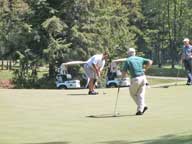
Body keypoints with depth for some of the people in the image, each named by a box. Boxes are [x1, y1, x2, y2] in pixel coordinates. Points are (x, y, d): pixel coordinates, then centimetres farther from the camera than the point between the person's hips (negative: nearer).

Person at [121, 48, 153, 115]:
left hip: (135, 79, -4)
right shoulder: (140, 58, 14)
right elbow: (150, 62, 4)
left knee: (133, 93, 14)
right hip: (143, 77, 4)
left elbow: (124, 72, -2)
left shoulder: (127, 60, 2)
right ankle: (140, 110, 3)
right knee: (141, 94, 12)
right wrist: (145, 69, 13)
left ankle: (143, 106, 5)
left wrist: (122, 78, 14)